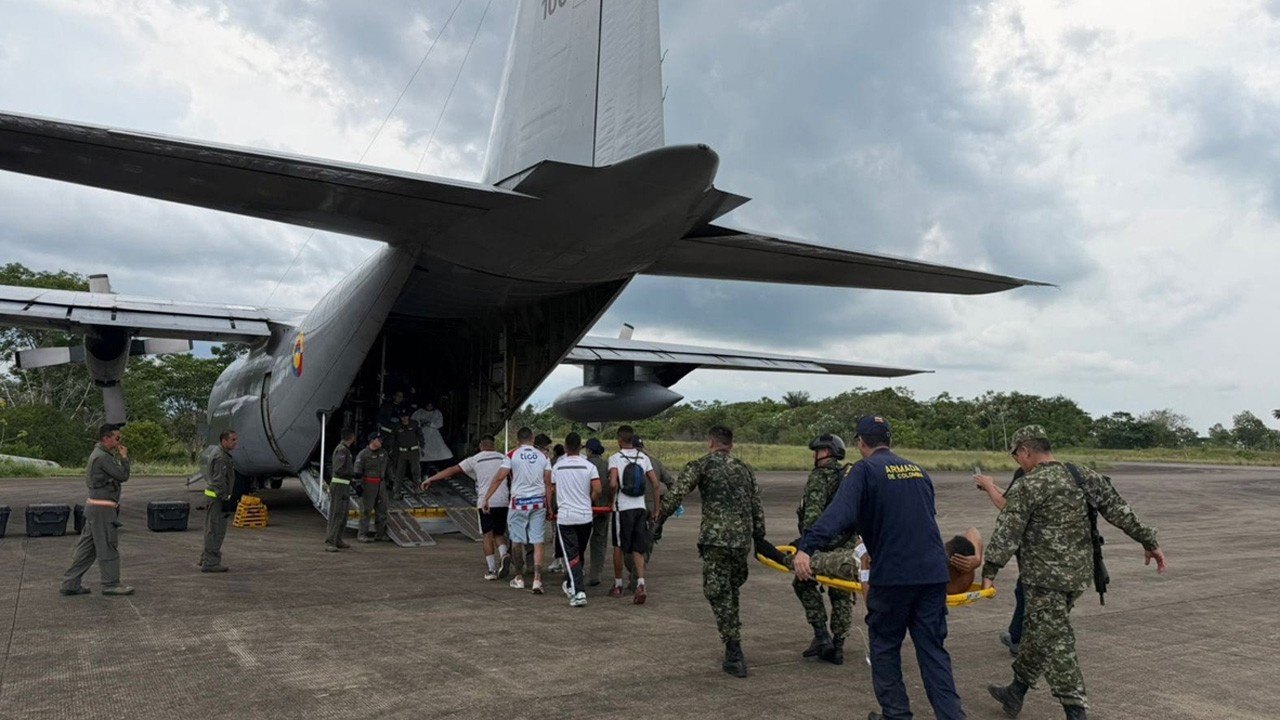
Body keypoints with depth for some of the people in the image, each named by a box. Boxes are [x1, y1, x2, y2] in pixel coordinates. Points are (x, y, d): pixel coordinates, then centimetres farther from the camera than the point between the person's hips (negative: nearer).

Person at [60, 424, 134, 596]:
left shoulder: (99, 454, 15)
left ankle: (71, 583, 17)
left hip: (95, 506, 10)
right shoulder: (102, 457, -17)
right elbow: (123, 476, -15)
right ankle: (111, 584, 6)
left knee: (87, 547, 13)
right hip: (102, 508, -10)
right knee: (107, 547, -2)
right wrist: (124, 458, -5)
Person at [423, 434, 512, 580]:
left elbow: (452, 470, -1)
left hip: (485, 502, -2)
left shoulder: (475, 460, 2)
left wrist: (430, 479, 2)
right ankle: (504, 554, -12)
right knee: (499, 533, 15)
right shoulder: (503, 458, 10)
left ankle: (491, 570, 2)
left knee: (488, 535, 5)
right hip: (502, 501, 3)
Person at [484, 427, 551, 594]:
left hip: (519, 502, -2)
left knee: (517, 541, 13)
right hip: (539, 502, 2)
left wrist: (486, 498, -2)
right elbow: (548, 483, 4)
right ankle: (537, 580, -5)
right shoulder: (542, 456, 4)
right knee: (538, 542, 2)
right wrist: (549, 506, 11)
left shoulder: (512, 456, -3)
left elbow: (499, 478, -8)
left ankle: (519, 578, 22)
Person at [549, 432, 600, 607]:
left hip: (564, 516, -1)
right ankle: (571, 584, 33)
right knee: (579, 553, 18)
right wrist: (588, 502, 10)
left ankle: (578, 592, -13)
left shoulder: (557, 467, 2)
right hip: (585, 516, 1)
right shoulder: (589, 466, -3)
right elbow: (597, 490, -10)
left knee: (572, 555, -2)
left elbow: (552, 492, 11)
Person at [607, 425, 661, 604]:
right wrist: (656, 509, 11)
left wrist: (611, 498, -1)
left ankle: (618, 585, 22)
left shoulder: (615, 458, -7)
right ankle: (641, 584, -10)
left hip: (622, 508, -4)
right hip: (640, 507, 4)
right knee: (637, 548, 7)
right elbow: (655, 484, 4)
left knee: (619, 546, 12)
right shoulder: (643, 457, 6)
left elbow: (613, 484, -21)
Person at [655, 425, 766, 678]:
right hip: (743, 540, 5)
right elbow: (757, 509, 17)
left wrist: (658, 522, 1)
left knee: (718, 594, 1)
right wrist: (759, 539, 23)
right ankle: (733, 651, 24)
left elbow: (674, 495, -7)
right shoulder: (745, 469, 18)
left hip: (716, 539, -5)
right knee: (731, 591, 19)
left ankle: (734, 655, -4)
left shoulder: (701, 465, 3)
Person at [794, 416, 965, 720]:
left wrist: (806, 547, -31)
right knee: (932, 649, 10)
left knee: (885, 647, 11)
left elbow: (839, 512, -21)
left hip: (892, 573, -5)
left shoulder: (864, 470, -4)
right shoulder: (917, 470, 16)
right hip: (934, 572, 5)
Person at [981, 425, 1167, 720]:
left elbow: (1006, 534, -18)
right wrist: (1149, 542, 15)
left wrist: (989, 571, -17)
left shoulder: (1026, 487, -14)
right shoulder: (1084, 477, 6)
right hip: (1079, 574, 8)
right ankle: (1015, 693, 29)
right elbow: (1120, 511, 7)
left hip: (1046, 577, -8)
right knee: (1039, 633, 18)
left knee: (1055, 644, -1)